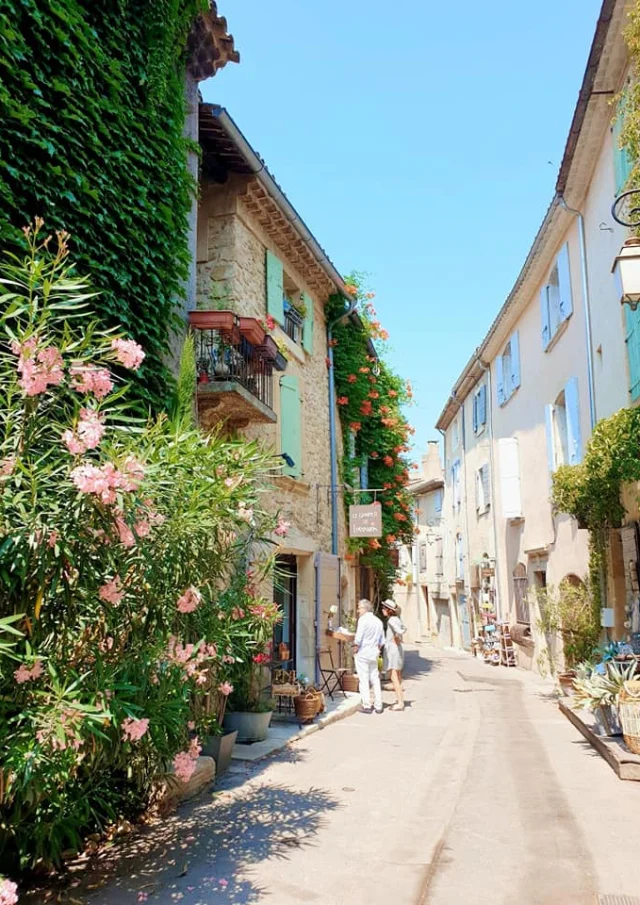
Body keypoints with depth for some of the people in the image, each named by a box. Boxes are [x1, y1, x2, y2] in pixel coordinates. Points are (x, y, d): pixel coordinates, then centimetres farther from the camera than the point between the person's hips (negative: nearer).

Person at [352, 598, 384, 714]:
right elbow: (382, 641, 14)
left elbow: (358, 638, -17)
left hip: (362, 653, -7)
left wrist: (355, 648, -4)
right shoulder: (378, 621, 11)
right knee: (375, 679, 11)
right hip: (374, 654, 7)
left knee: (364, 680, -1)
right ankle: (378, 706, 13)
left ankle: (366, 706, 0)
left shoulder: (363, 619, -11)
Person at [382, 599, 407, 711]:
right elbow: (404, 628, 28)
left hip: (392, 649, -10)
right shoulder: (396, 619, 11)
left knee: (394, 677, -6)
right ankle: (400, 700, 21)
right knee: (397, 677, 15)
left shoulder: (391, 620, -16)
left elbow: (399, 631, -32)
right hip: (397, 649, 10)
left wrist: (397, 639, -14)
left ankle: (400, 703, -6)